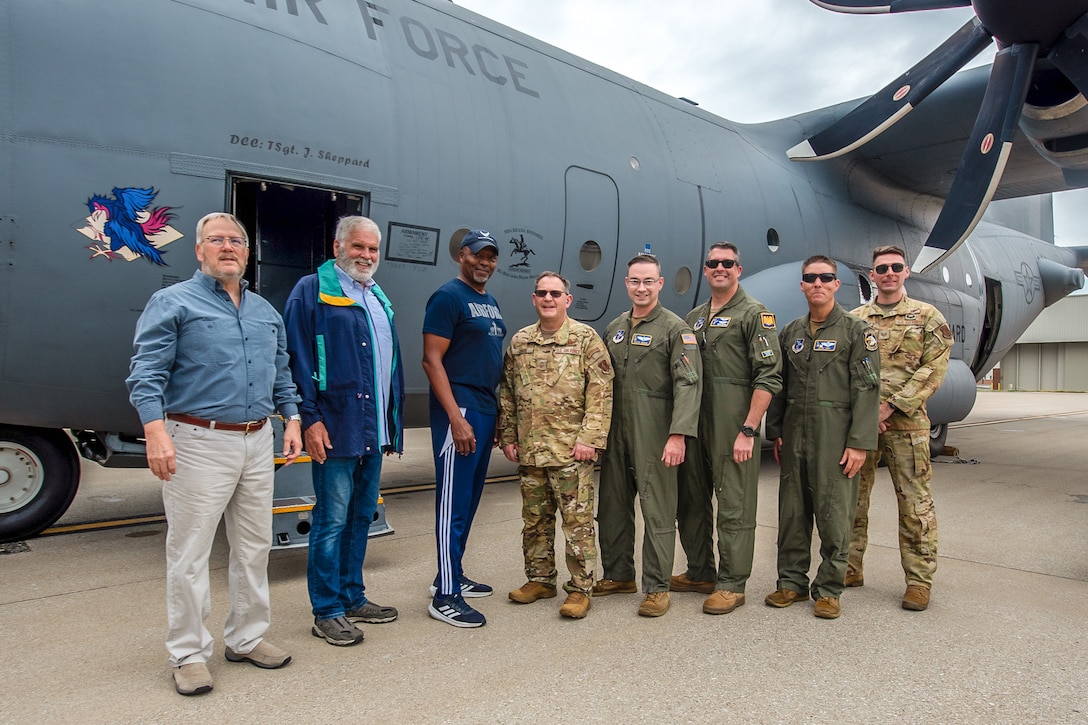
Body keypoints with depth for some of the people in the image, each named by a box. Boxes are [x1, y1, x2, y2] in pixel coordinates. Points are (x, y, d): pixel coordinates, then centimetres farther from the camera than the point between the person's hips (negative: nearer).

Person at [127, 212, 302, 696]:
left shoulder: (265, 311, 15)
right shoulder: (173, 303, -3)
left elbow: (281, 373, 20)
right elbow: (146, 374, -10)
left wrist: (292, 419, 10)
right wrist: (155, 431, -21)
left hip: (257, 443, 6)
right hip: (199, 443, -6)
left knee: (254, 548, 14)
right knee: (189, 553, 2)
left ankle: (247, 639, 29)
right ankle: (189, 655, 17)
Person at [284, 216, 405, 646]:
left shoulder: (378, 299, 18)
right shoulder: (312, 291, -4)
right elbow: (298, 359, -11)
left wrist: (393, 424, 17)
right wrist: (310, 418, -18)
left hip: (374, 430, 8)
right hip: (335, 428, -7)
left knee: (362, 515, 15)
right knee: (332, 519, -2)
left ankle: (352, 597, 28)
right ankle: (327, 612, 10)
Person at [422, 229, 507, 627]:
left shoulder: (491, 302, 17)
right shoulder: (448, 296, -9)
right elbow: (432, 360, -16)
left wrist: (499, 410, 17)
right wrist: (457, 419, -22)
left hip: (486, 410, 9)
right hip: (459, 410, -9)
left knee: (470, 499, 15)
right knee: (454, 503, -4)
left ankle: (451, 576, 27)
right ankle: (446, 596, 4)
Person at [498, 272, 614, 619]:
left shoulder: (586, 338, -2)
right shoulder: (519, 341, 11)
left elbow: (601, 392, -7)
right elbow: (507, 394, 15)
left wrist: (590, 438, -14)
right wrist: (507, 437, 10)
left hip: (571, 450, -5)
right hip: (529, 450, 5)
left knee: (577, 521, 1)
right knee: (535, 519, 14)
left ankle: (580, 588, 12)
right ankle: (540, 579, 29)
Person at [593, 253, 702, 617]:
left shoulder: (675, 329, -4)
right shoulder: (614, 328, 15)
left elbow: (687, 385, -13)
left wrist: (678, 435, -22)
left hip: (654, 435, -6)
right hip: (615, 433, 7)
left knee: (658, 510, 0)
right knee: (612, 505, 13)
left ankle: (656, 587, 10)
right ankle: (618, 575, 28)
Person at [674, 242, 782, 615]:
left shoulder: (755, 314, -4)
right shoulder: (694, 318, 17)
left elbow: (768, 376, -12)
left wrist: (748, 430, -18)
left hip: (733, 428, -7)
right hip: (694, 424, 7)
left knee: (734, 506, -1)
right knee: (691, 501, 14)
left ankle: (731, 584, 11)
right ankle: (700, 573, 29)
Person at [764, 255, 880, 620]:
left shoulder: (857, 330, -2)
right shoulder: (791, 332, 12)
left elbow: (867, 390, -8)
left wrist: (859, 443, -14)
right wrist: (775, 432, 10)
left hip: (835, 436, -4)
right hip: (795, 436, 5)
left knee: (833, 514, 1)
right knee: (792, 511, 10)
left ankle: (829, 589, 15)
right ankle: (792, 582, 22)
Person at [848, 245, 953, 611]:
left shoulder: (927, 317, 4)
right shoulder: (854, 320, 10)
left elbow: (933, 370, -4)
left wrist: (892, 407, -13)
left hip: (907, 424, -2)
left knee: (915, 503, 2)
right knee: (852, 497, 8)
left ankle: (919, 580, 13)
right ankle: (850, 568, 21)